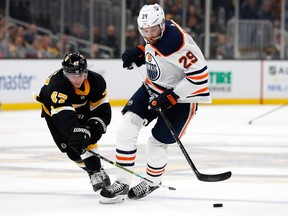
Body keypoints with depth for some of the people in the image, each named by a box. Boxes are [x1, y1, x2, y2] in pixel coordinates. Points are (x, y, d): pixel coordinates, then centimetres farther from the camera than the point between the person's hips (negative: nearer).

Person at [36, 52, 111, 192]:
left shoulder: (95, 81, -27)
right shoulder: (57, 85, -43)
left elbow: (102, 107, -19)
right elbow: (63, 115, -52)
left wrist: (96, 125, -37)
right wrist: (76, 131, -66)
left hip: (81, 110, 3)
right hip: (54, 111, -3)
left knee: (88, 140, -16)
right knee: (71, 147, -13)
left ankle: (97, 172, -2)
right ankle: (94, 172, 1)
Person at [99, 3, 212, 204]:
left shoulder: (177, 41, -32)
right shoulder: (153, 35, -6)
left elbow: (199, 74, -32)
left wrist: (170, 97, -30)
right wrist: (139, 52, -1)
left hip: (181, 94, -8)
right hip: (154, 87, 8)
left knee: (158, 142, -1)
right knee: (127, 127, -7)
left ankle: (152, 181, 30)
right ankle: (122, 183, 0)